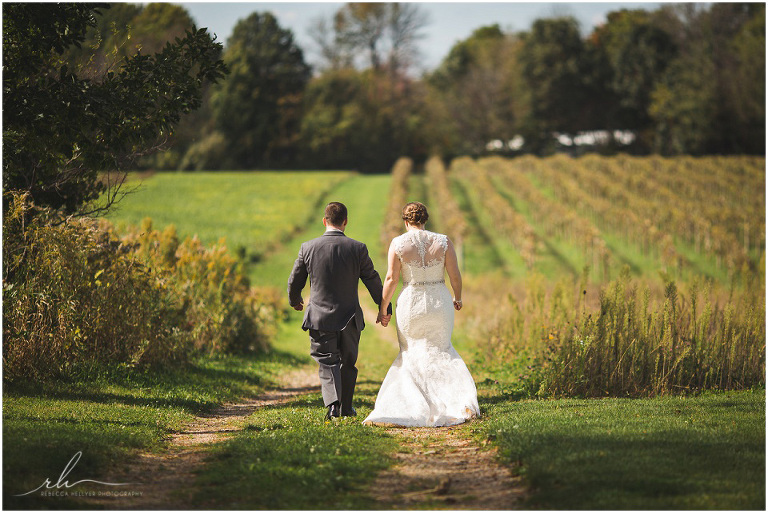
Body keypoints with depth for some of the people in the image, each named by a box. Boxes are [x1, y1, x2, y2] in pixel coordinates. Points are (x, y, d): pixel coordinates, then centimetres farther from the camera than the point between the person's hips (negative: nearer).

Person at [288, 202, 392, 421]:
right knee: (348, 363, 17)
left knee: (327, 362, 2)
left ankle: (332, 404, -20)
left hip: (320, 317, -1)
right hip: (349, 318, 1)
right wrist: (385, 309, 12)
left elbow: (294, 281, 4)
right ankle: (346, 408, 26)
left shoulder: (308, 248, -5)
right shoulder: (357, 248, -7)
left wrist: (295, 301, 26)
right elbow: (373, 281, -1)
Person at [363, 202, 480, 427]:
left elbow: (391, 279, -8)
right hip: (439, 304, 1)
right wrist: (458, 298, 15)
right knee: (439, 350, 17)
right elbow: (455, 275, -2)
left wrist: (383, 307, 3)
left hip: (411, 304, -1)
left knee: (411, 355, 16)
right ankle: (461, 401, 0)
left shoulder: (398, 244, -8)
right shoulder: (443, 242, -4)